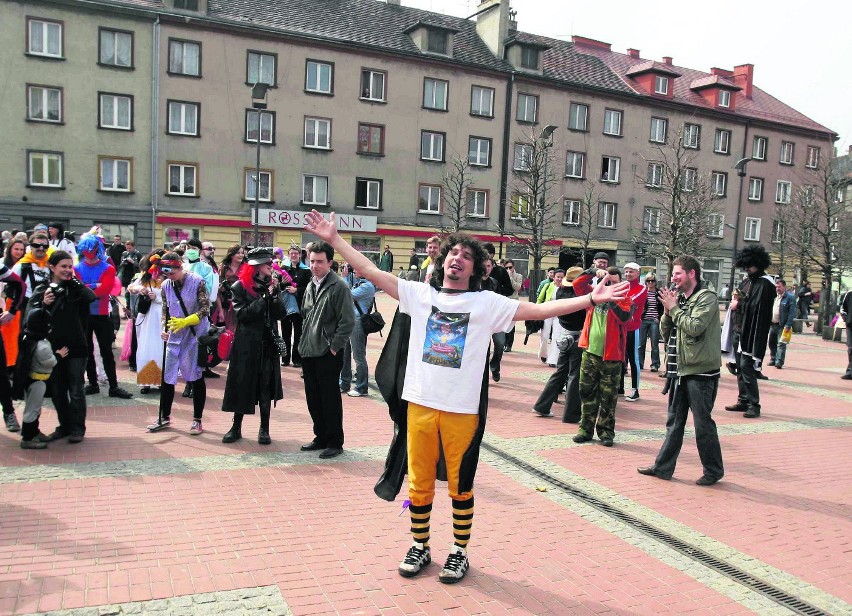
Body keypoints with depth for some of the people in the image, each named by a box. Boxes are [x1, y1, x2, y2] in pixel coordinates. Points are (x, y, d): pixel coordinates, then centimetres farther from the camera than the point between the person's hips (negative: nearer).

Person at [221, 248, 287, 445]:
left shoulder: (273, 286, 7)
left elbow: (280, 314, 0)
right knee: (242, 385, 4)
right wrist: (264, 298, -18)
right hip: (246, 344, -3)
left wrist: (274, 295, -14)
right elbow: (242, 314, -15)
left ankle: (264, 429, 16)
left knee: (266, 386, 7)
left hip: (268, 344, 3)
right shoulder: (239, 287, -5)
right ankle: (236, 427, 19)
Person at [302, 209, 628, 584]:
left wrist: (591, 299, -11)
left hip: (463, 409, -1)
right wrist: (333, 239, -1)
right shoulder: (420, 293, 4)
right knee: (420, 482, 13)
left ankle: (459, 552, 29)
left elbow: (540, 310, -4)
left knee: (460, 485, 10)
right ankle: (420, 547, 32)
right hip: (420, 404, 2)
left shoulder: (488, 303, 1)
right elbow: (369, 271, 3)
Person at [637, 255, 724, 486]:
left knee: (703, 424, 1)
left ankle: (713, 471, 16)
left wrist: (673, 307, -13)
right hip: (683, 370, 8)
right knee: (674, 422, 12)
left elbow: (694, 327, -23)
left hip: (702, 371, -8)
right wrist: (668, 309, -6)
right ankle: (663, 467, 20)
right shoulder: (682, 299, 12)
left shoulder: (707, 298, -10)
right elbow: (665, 330, 10)